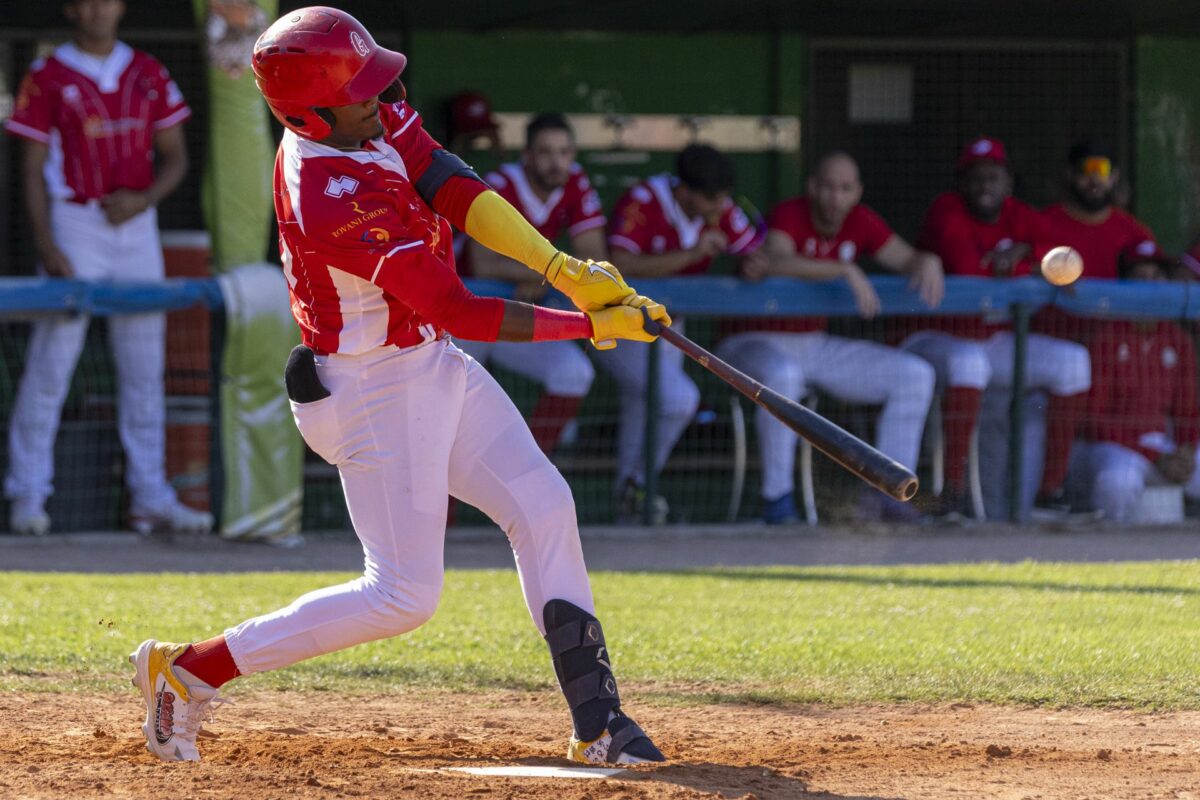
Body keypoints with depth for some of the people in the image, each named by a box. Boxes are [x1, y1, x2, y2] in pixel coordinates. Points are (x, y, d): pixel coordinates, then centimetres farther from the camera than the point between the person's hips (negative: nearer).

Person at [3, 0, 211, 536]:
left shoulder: (148, 74, 8)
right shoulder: (49, 77, -3)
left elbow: (175, 156, 11)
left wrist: (144, 198, -10)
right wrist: (46, 246, -14)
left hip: (135, 225, 4)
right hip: (74, 225, -4)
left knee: (144, 366, 6)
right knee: (51, 360, -7)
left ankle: (150, 499, 11)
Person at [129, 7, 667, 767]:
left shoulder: (374, 120, -6)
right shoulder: (337, 203, -31)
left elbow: (453, 188, -9)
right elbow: (459, 312, -28)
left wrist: (566, 269, -20)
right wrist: (590, 325, -23)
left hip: (434, 366, 9)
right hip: (377, 392, -9)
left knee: (543, 507, 5)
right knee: (403, 596, -4)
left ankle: (596, 720, 8)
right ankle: (191, 668, 4)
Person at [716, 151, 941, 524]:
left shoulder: (860, 222, 1)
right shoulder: (789, 215, -19)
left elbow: (907, 259, 1)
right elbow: (779, 261, -39)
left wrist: (928, 262, -24)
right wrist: (847, 271, -48)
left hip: (815, 346, 7)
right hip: (755, 342, -7)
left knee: (916, 375, -7)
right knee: (782, 375, -43)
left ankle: (888, 491, -7)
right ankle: (777, 495, -31)